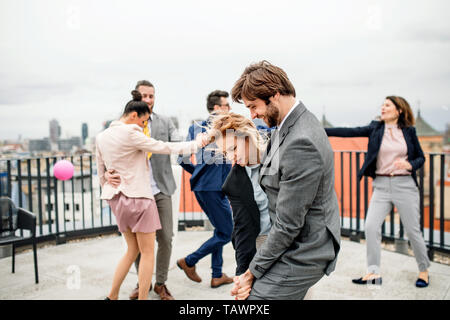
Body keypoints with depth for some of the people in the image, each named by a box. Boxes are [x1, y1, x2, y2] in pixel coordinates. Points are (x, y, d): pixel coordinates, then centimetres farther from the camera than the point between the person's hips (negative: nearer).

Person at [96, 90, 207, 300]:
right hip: (138, 197, -8)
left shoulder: (101, 137, 8)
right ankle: (142, 297, 11)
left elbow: (101, 173, 14)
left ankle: (112, 296, 24)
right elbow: (165, 148, -11)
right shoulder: (130, 134, -16)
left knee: (132, 250, 19)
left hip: (117, 199, 8)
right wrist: (197, 143, 0)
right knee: (147, 253, 5)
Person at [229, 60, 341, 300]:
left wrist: (253, 272, -15)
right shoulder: (289, 125, 5)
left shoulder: (301, 144, -28)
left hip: (302, 253, -10)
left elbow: (288, 224, -24)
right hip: (294, 245, 10)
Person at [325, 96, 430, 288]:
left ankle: (424, 270, 27)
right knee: (371, 226, -9)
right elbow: (349, 132, -5)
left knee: (412, 230, 4)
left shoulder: (409, 131, 4)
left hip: (405, 185, -1)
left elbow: (421, 157, 10)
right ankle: (373, 273, 2)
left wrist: (410, 165, -13)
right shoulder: (375, 128, 5)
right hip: (381, 185, 2)